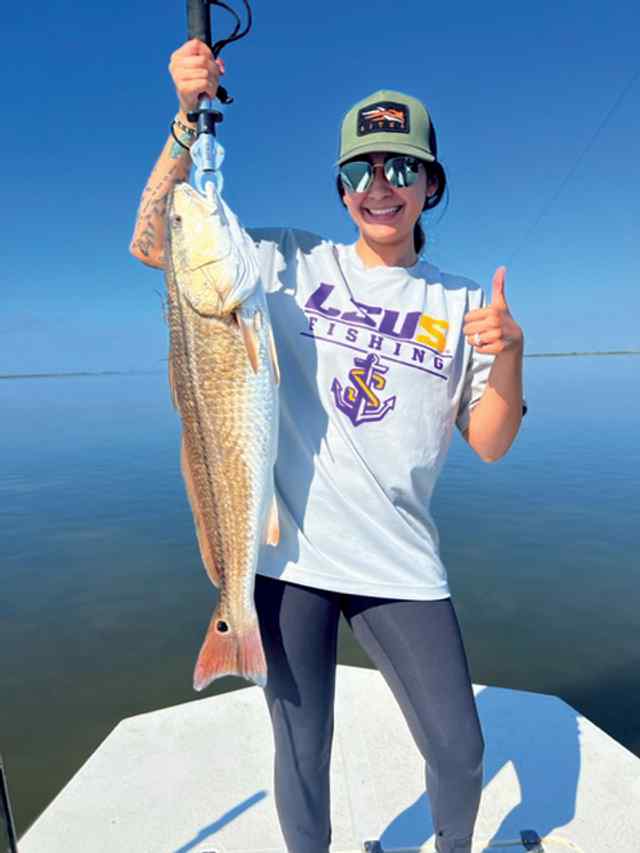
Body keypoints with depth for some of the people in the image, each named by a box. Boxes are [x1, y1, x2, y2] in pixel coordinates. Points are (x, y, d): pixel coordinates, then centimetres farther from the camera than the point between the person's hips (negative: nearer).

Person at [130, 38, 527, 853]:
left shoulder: (461, 302, 5)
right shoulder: (290, 263, 3)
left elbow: (488, 444, 3)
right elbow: (151, 244, 0)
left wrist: (508, 355, -14)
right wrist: (188, 117, -10)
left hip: (400, 567, 2)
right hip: (287, 551, -1)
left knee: (459, 752, 13)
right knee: (301, 751, 15)